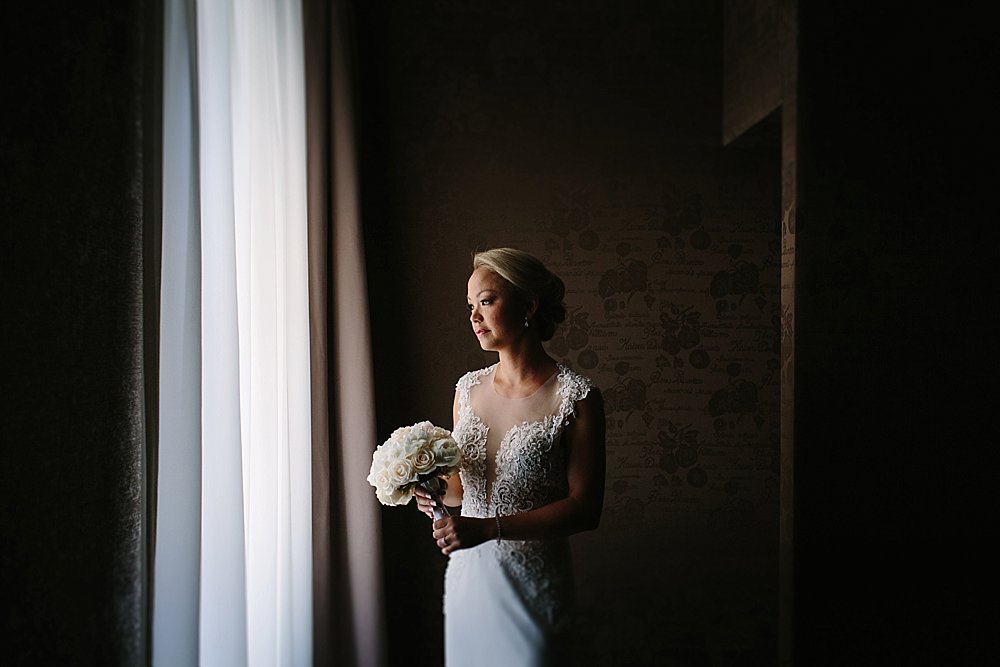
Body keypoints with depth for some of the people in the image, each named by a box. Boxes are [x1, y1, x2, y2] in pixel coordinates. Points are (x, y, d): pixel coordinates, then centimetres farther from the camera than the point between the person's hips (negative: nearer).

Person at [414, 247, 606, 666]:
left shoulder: (575, 397, -14)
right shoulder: (468, 389, 4)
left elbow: (585, 509, -16)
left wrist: (488, 527, -22)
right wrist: (437, 494, -7)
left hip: (531, 583, -5)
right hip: (466, 574, 5)